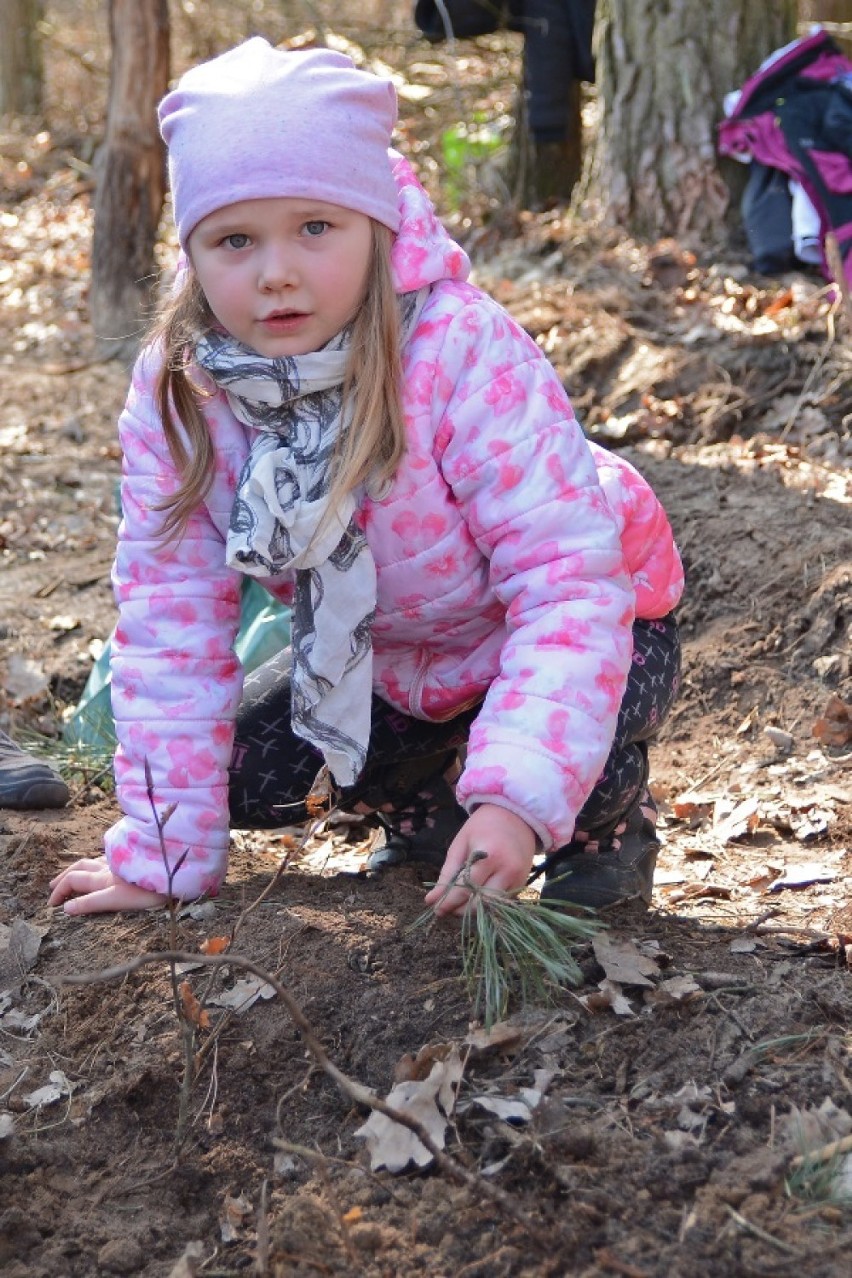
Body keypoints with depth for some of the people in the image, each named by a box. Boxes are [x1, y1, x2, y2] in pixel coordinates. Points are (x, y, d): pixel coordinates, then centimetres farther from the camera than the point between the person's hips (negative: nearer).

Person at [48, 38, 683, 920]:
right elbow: (171, 612, -16)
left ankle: (605, 824, 4)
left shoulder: (465, 354, -35)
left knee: (575, 720, -34)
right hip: (377, 655, 5)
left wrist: (519, 799, -50)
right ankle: (424, 810, 23)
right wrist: (164, 853, -18)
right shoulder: (175, 391, -20)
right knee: (245, 769, -8)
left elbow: (567, 576, -38)